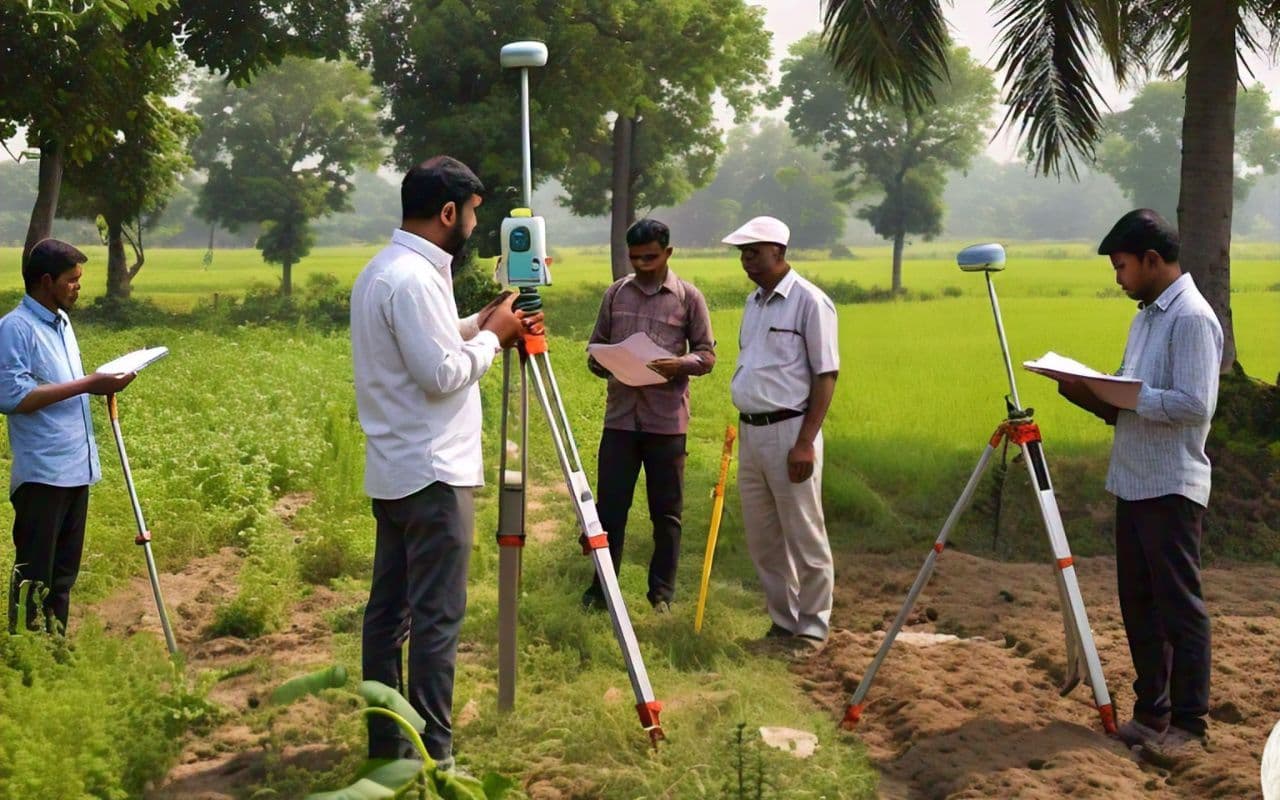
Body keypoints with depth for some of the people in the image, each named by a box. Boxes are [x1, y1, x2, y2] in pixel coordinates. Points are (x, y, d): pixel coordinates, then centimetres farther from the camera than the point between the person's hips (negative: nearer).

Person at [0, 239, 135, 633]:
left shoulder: (61, 322, 16)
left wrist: (102, 384, 8)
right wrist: (87, 384, -21)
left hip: (76, 470, 9)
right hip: (41, 475, -9)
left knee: (64, 572, 15)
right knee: (34, 575, -2)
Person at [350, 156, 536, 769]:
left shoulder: (382, 270, 13)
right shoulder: (414, 279, -19)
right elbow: (442, 375, -20)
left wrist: (477, 325, 14)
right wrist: (492, 336, -6)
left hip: (394, 473, 10)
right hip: (432, 476, -10)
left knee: (388, 608, 12)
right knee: (436, 617, -5)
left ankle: (387, 742, 20)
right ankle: (432, 757, 0)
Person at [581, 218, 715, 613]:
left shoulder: (689, 297, 2)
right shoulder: (615, 293, 9)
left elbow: (707, 354, 2)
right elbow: (595, 349, 13)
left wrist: (679, 365, -18)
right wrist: (607, 366, -9)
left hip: (667, 420, -2)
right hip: (620, 416, 2)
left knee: (666, 511, 5)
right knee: (610, 505, 4)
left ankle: (662, 592, 16)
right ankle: (602, 586, 16)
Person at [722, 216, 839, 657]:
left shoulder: (809, 301, -10)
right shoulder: (754, 302, 14)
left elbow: (826, 375, -13)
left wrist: (805, 442, -18)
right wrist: (742, 430, 17)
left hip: (788, 431, -8)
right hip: (750, 431, 8)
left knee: (804, 538, 0)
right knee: (762, 538, 13)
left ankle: (812, 629, 11)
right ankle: (783, 622, 24)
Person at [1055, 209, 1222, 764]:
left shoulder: (1192, 318, -13)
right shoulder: (1145, 317, 16)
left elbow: (1194, 406, -22)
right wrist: (1097, 396, 1)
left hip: (1171, 487, -9)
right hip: (1132, 483, 9)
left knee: (1179, 608, -2)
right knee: (1139, 606, 13)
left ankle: (1188, 725, 6)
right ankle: (1151, 712, 23)